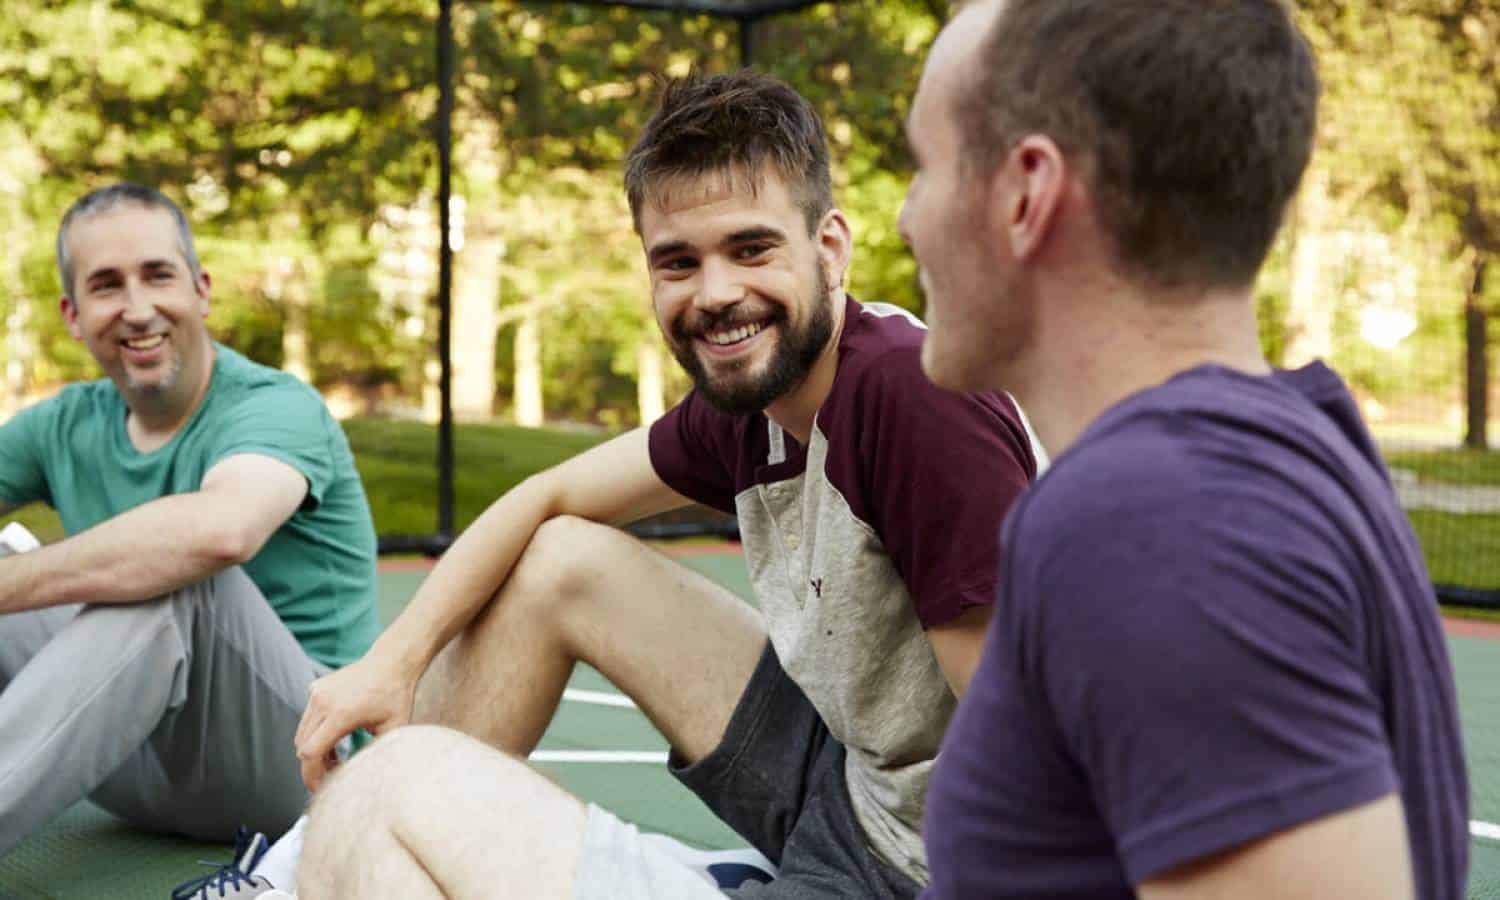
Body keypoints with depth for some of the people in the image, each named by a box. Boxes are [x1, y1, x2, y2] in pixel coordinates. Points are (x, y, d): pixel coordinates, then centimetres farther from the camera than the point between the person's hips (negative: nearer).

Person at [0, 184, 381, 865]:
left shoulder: (275, 408, -13)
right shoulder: (66, 426, 7)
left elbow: (220, 529, -37)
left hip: (299, 755, -6)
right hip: (143, 770, 6)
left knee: (177, 577, -31)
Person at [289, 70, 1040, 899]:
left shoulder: (917, 396, -26)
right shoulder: (746, 399, 1)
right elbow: (546, 497, 14)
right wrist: (395, 658, 3)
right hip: (846, 776, 9)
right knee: (559, 558, 15)